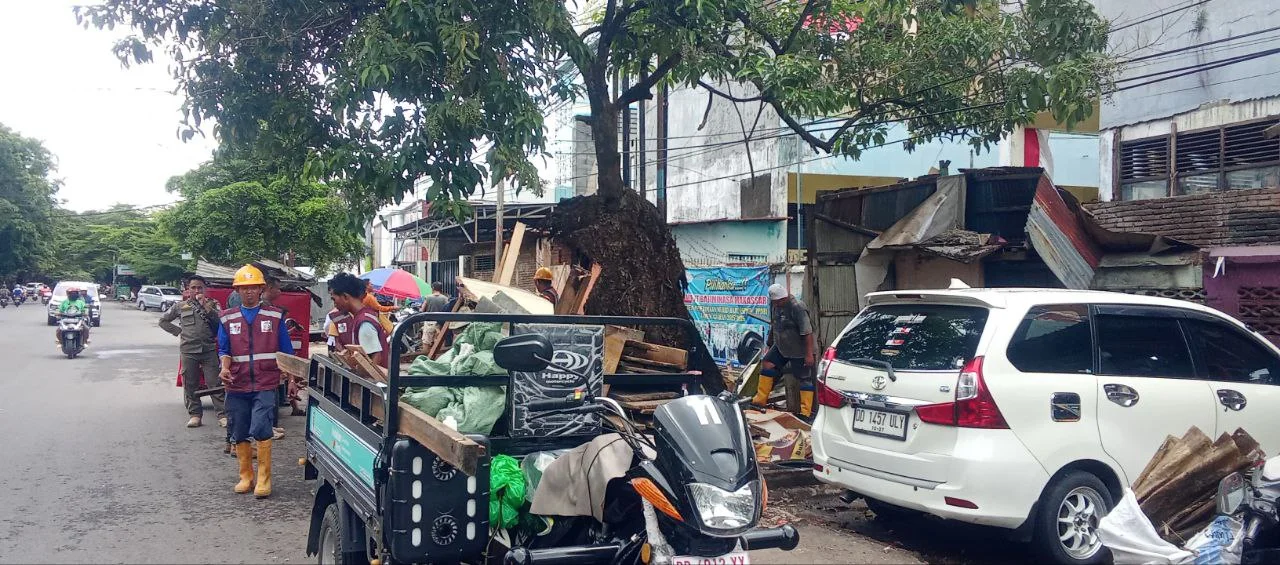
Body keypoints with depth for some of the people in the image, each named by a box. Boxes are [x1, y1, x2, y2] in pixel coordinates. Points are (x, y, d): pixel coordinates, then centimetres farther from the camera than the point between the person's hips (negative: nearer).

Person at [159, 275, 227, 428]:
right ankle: (195, 415, 16)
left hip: (209, 349, -1)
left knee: (214, 383, -4)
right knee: (190, 386, 6)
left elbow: (219, 320, -8)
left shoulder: (212, 304, 9)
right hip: (188, 351, 1)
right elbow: (163, 321, 18)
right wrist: (178, 331, 7)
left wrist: (205, 305, -12)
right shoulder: (180, 306, 9)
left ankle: (222, 415, -2)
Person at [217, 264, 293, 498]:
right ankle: (246, 476, 25)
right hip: (237, 385, 3)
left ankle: (264, 478, -4)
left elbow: (286, 351, 8)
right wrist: (224, 367, -12)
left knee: (260, 430, -17)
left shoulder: (275, 316, 4)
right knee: (239, 434, 9)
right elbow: (223, 349, 8)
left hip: (265, 385, -3)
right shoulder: (227, 318, 8)